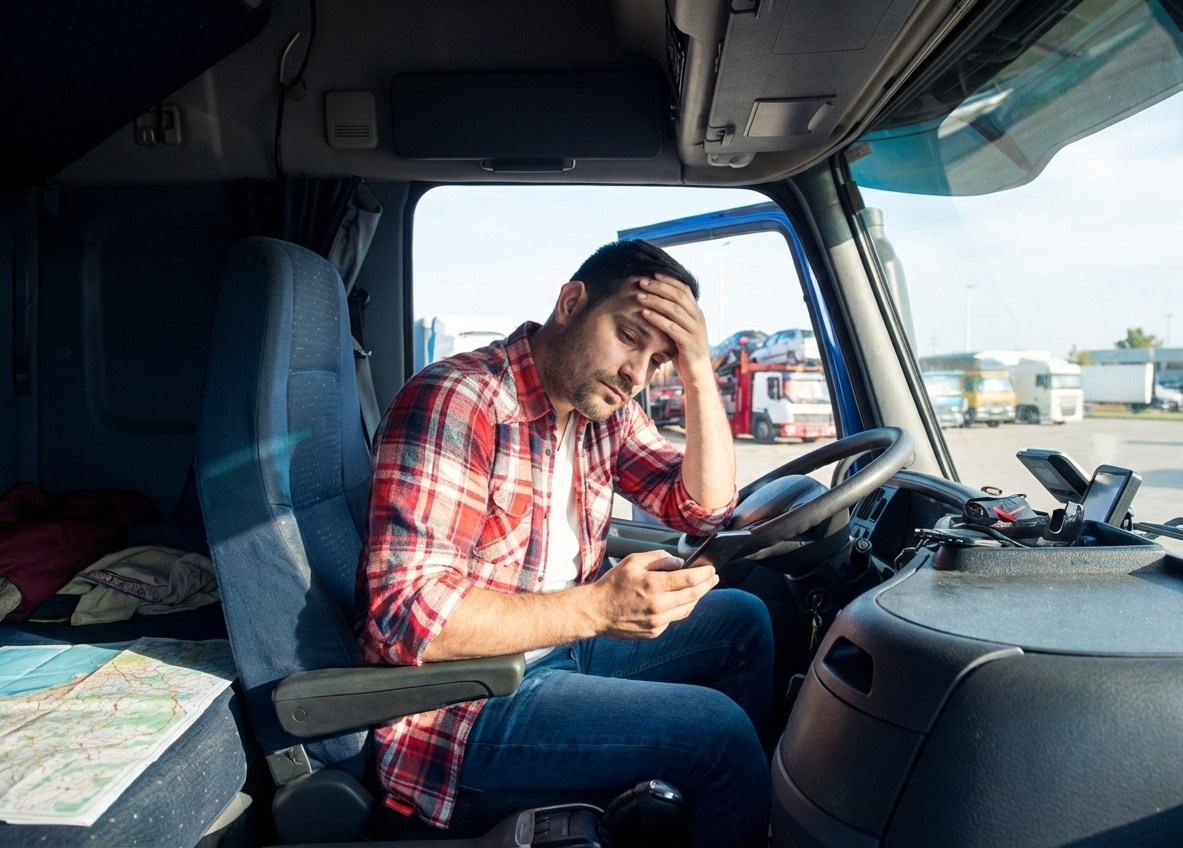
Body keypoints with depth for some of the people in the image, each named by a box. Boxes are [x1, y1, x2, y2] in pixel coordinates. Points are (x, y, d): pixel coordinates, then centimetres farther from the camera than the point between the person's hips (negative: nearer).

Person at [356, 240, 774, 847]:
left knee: (743, 620, 9)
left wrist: (698, 373, -12)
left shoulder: (606, 406, 3)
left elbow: (706, 507, 1)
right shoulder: (454, 400, -23)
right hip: (465, 701, -8)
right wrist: (596, 608, -34)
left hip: (562, 643, 9)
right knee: (719, 729, -17)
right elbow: (406, 614, -29)